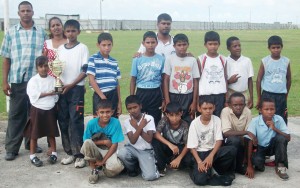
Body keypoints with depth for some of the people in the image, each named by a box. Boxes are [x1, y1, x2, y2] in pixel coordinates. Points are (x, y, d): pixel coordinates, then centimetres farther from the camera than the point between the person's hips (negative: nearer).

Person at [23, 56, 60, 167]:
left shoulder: (52, 80, 3)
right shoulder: (33, 80, -6)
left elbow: (56, 95, -1)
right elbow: (34, 95, -16)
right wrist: (49, 93, -15)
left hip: (50, 110, 3)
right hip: (37, 110, -2)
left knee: (51, 133, 11)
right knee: (34, 134, 3)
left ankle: (54, 153, 23)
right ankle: (32, 156, 13)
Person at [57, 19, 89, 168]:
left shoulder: (82, 48, -2)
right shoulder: (60, 48, 11)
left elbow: (85, 71, -7)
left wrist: (71, 85, -13)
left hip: (77, 89, -5)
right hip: (62, 89, 5)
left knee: (76, 122, -7)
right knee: (63, 122, 6)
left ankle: (79, 154, -2)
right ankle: (70, 152, 16)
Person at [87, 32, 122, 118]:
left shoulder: (114, 62, 10)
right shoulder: (93, 59, -5)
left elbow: (117, 82, 12)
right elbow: (91, 80, -9)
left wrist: (119, 102, 9)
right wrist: (102, 96, -13)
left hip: (113, 95, 5)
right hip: (100, 96, -4)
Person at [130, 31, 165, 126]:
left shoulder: (161, 59, -1)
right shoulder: (137, 59, -2)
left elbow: (163, 80, 5)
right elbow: (133, 80, 3)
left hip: (156, 94, 0)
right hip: (141, 93, 0)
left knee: (155, 121, 6)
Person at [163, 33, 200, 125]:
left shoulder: (192, 60, 1)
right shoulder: (170, 59, -3)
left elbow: (195, 82, 3)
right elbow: (166, 80, -1)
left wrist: (194, 102, -1)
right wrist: (167, 100, -7)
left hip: (188, 97, 1)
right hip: (173, 96, -1)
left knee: (188, 122, 3)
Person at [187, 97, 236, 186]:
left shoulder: (216, 120, -3)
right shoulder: (195, 123, -10)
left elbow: (219, 140, -8)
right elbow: (192, 147, -10)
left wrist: (211, 156, -23)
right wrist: (199, 162, -24)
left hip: (213, 151, 4)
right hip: (200, 153, -4)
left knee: (232, 150, -28)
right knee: (200, 179, -32)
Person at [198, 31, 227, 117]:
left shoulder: (223, 59, 6)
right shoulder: (201, 59, 0)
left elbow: (225, 78, 9)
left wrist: (227, 99, 5)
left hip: (220, 95, 2)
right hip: (205, 95, -2)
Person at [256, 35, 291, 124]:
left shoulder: (286, 61, 1)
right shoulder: (265, 61, -5)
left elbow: (289, 79, 11)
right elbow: (259, 80, -1)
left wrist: (286, 96, 13)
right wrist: (259, 98, 0)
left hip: (281, 96, 2)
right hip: (267, 95, -2)